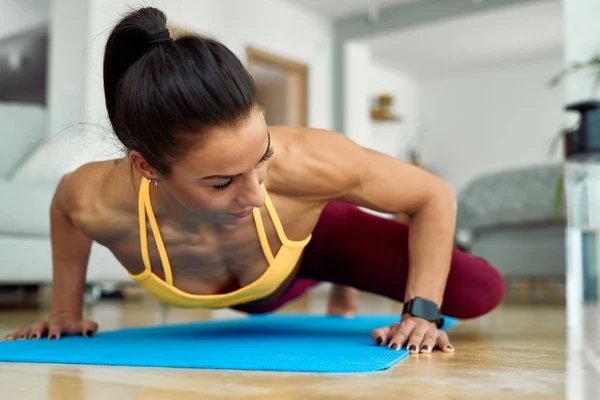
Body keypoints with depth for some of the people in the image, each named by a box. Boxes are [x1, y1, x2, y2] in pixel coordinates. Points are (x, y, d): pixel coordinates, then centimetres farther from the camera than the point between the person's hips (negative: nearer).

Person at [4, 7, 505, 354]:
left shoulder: (302, 161, -47)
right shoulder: (102, 202, -41)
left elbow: (436, 195, -28)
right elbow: (64, 203, -12)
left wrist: (422, 311, -33)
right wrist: (66, 310, -9)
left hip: (311, 235, -1)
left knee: (482, 293, -9)